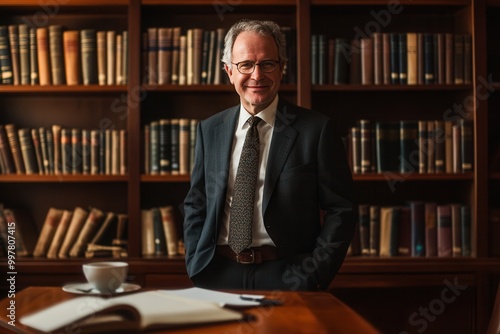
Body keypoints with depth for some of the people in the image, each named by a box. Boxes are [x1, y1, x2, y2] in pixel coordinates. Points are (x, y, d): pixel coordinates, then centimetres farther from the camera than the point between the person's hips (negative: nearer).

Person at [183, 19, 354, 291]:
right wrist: (196, 268, 0)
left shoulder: (316, 129, -3)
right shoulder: (209, 130, 8)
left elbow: (340, 210, -3)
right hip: (218, 276, 3)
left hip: (285, 278, -2)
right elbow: (195, 205, 14)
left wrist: (312, 278, -11)